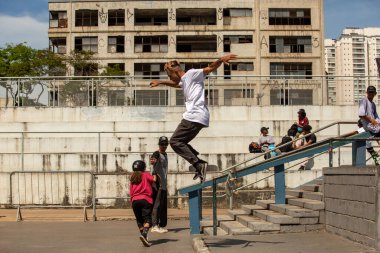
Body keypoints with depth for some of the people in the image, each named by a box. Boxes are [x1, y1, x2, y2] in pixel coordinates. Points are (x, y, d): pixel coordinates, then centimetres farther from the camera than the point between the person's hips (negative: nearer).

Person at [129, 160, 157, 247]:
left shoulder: (132, 178, 21)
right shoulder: (146, 174, 10)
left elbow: (131, 193, 17)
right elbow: (153, 179, -7)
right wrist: (154, 175, 15)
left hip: (134, 200, 4)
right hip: (145, 199, -4)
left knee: (139, 220, 12)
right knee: (147, 218, -10)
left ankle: (144, 237, 9)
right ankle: (144, 234, -33)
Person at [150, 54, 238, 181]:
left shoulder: (192, 74, -1)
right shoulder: (184, 81, 26)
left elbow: (210, 68, -12)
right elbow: (175, 84, 49)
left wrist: (221, 60, -28)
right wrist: (160, 82, 58)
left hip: (194, 116, -10)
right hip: (199, 118, 10)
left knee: (175, 141, -10)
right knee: (180, 142, 16)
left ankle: (198, 164, -19)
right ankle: (200, 164, 8)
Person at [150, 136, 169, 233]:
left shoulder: (165, 154, 18)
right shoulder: (157, 154, -9)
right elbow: (153, 161, -34)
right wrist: (152, 161, -57)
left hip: (164, 185, 9)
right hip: (158, 184, -9)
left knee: (164, 206, 12)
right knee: (157, 204, -11)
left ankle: (162, 225, 20)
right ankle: (154, 226, -11)